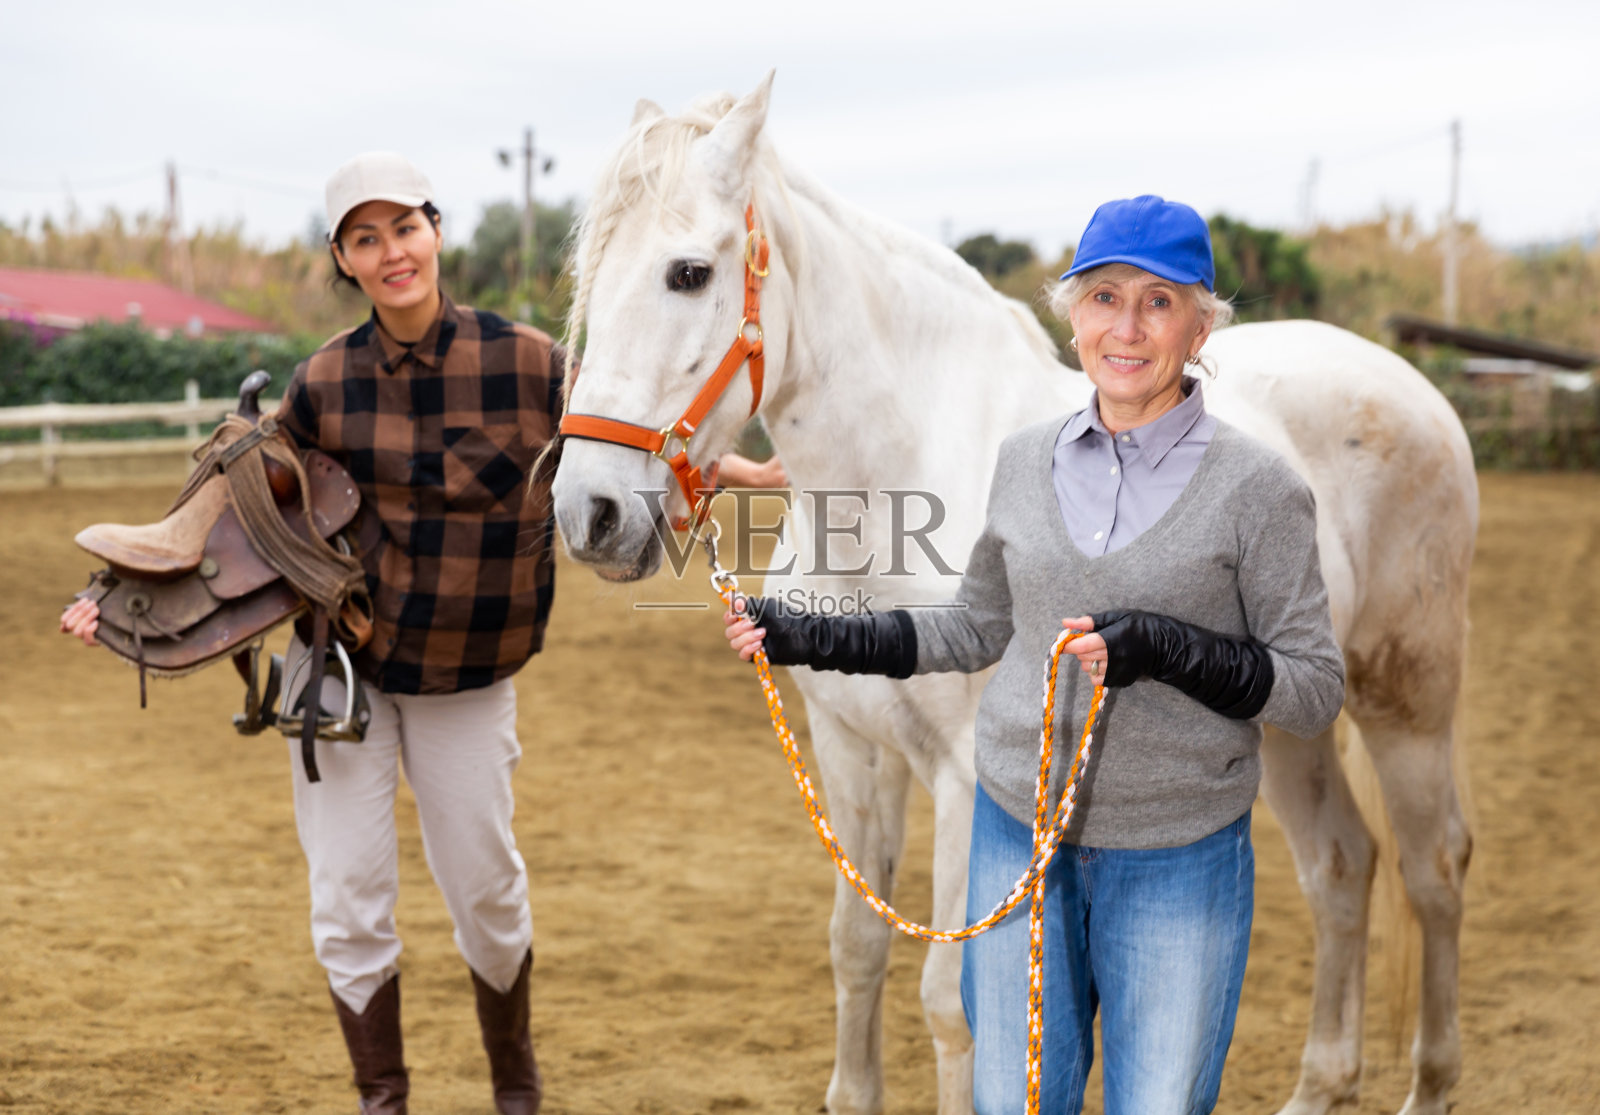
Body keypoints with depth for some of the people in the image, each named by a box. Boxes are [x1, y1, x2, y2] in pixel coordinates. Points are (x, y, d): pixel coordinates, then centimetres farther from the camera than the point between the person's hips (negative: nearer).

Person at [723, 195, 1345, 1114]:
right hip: (1019, 838, 4)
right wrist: (815, 641, 10)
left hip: (1176, 864, -4)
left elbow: (1317, 690, -9)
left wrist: (1164, 650, -23)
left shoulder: (1256, 487, -10)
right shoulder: (1027, 462, 3)